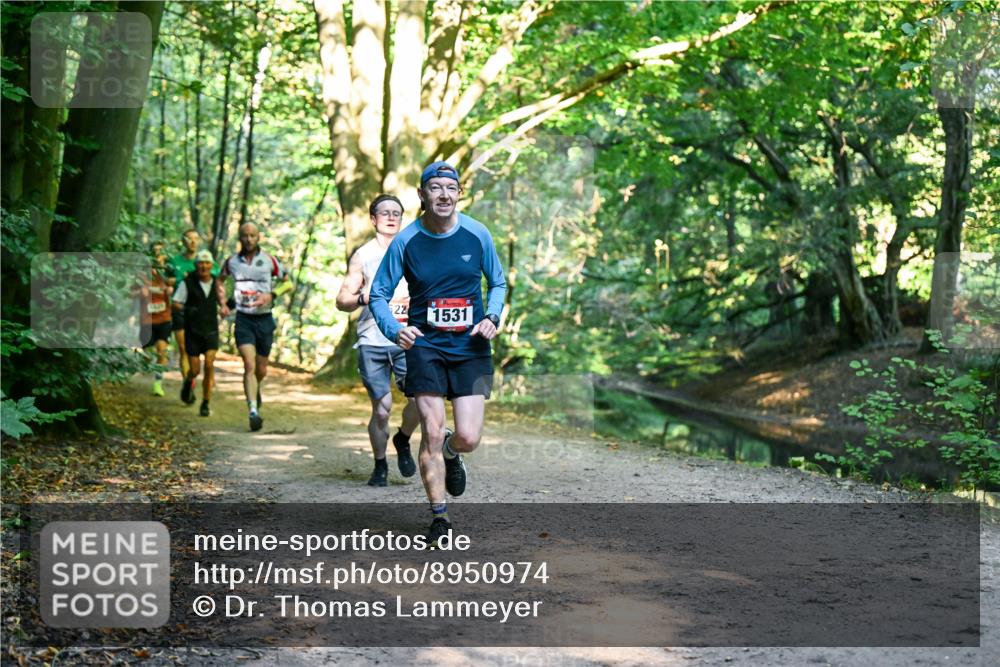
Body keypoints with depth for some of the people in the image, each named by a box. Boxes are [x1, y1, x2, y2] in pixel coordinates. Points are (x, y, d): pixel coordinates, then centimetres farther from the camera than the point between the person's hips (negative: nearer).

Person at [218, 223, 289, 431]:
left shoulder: (269, 261, -1)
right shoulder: (231, 262, 4)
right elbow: (220, 280, 22)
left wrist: (271, 296, -10)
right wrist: (222, 303, 9)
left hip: (264, 319, 1)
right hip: (243, 319, -1)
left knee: (261, 370, 11)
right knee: (249, 365, -17)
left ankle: (256, 390, 46)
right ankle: (253, 411, -20)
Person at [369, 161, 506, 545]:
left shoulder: (477, 235, -1)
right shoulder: (405, 242, -4)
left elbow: (498, 283, 13)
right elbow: (378, 295, 2)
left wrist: (492, 316, -6)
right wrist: (395, 330, -17)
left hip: (471, 347, 1)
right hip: (425, 346, -1)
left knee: (468, 438, -7)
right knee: (431, 433, -5)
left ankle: (450, 454, 33)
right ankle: (439, 517, 12)